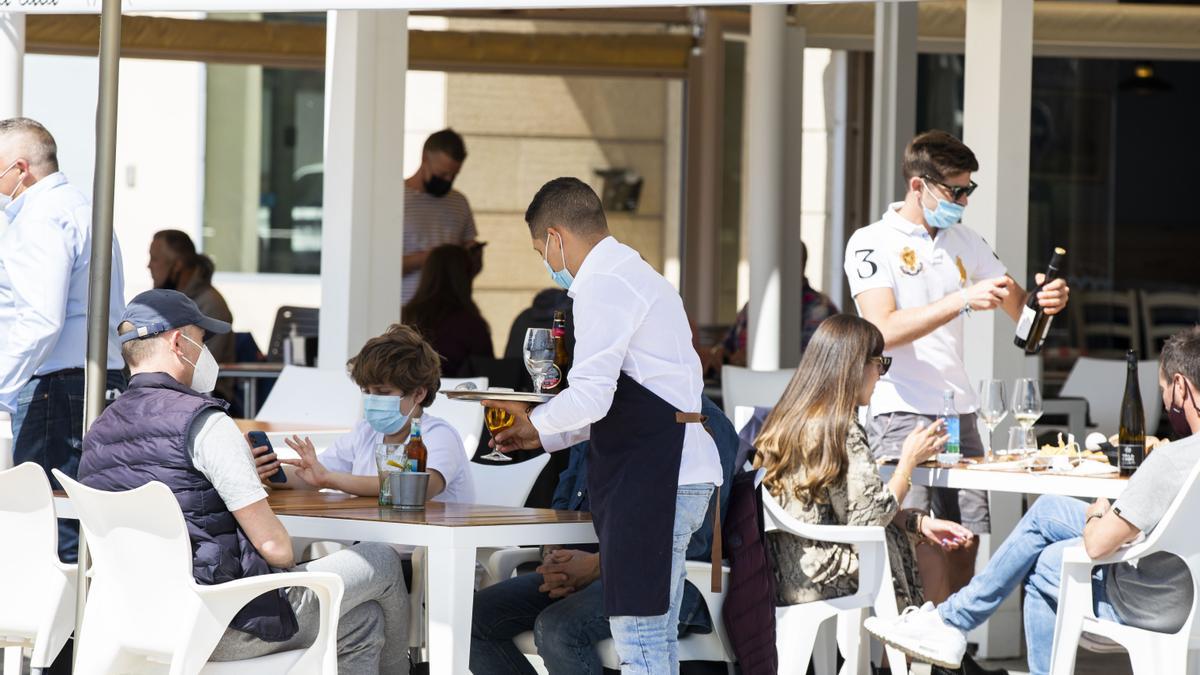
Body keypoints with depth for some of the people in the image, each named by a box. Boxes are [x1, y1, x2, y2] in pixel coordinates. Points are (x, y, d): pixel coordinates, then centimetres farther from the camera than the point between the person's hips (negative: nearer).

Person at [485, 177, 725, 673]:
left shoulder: (603, 285, -10)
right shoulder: (637, 275, 22)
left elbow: (590, 398, -18)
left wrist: (534, 423, 1)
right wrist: (541, 436, 26)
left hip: (650, 476, -11)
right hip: (678, 470, 11)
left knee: (638, 633, -10)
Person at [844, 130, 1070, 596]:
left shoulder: (965, 242, 14)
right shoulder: (872, 243, -5)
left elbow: (1019, 308, 19)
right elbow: (884, 330, -18)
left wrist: (1047, 299, -5)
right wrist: (963, 299, -24)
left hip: (959, 413, 6)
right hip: (902, 416, -6)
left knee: (965, 541, 3)